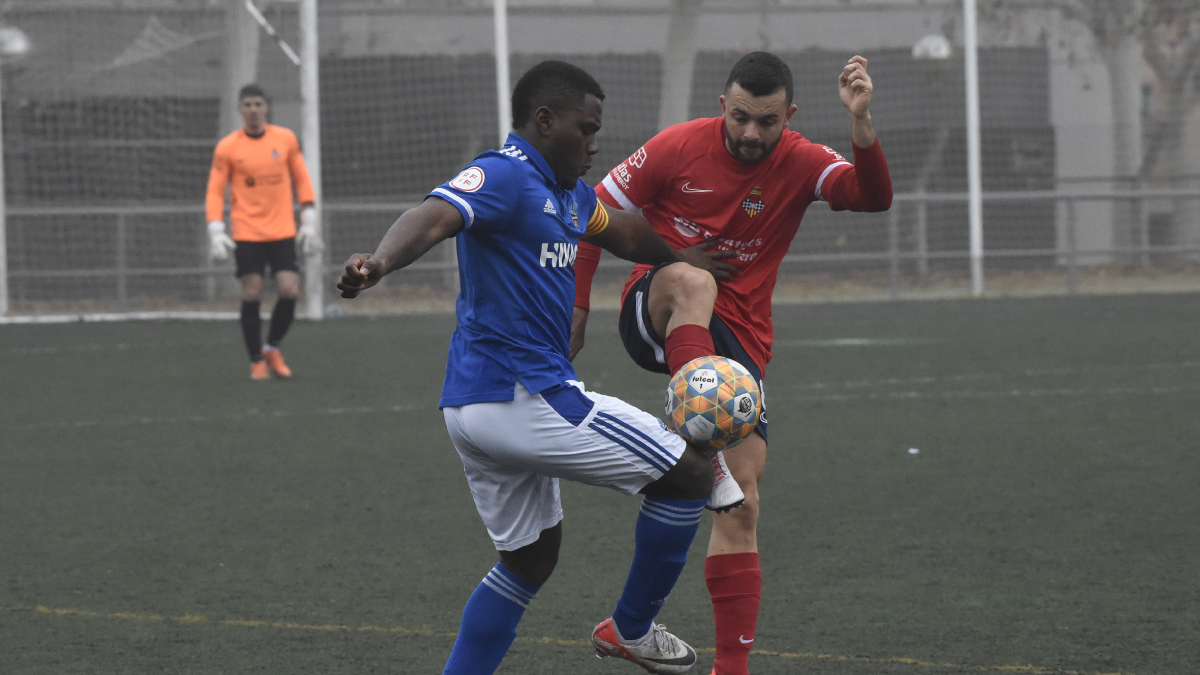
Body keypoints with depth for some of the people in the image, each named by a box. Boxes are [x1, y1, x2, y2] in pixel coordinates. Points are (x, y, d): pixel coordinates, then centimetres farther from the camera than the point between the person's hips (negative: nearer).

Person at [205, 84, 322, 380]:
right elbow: (215, 192, 0)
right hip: (246, 233, -2)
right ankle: (257, 361, 9)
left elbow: (301, 179, 12)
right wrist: (216, 231, -11)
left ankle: (272, 347, 15)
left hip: (282, 231, 2)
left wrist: (309, 221, 8)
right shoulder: (227, 148, -2)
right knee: (251, 295, -4)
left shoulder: (285, 139, 4)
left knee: (290, 291, -8)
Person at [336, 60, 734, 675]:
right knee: (689, 475, 0)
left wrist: (694, 262, 45)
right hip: (526, 397, -11)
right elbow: (434, 216, -33)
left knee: (530, 558, 22)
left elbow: (625, 235, 35)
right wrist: (380, 261, -52)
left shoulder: (565, 192, 17)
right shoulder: (503, 176, -14)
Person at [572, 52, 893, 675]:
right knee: (693, 281, -39)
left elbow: (873, 197, -23)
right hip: (653, 315, -2)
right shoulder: (677, 148, -8)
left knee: (741, 505, -5)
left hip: (736, 340, 2)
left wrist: (861, 124, -39)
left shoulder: (800, 164, -4)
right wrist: (576, 307, -3)